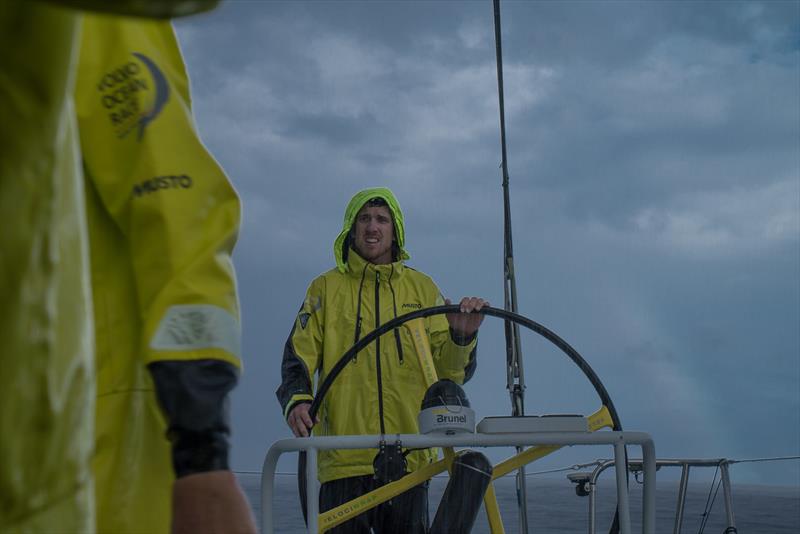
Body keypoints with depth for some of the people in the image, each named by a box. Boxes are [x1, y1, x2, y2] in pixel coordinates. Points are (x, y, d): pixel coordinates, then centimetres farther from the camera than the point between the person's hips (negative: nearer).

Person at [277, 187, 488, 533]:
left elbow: (450, 372, 12)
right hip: (344, 461, -1)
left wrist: (462, 338, -9)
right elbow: (298, 359, 4)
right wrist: (296, 401, -16)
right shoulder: (326, 289, 11)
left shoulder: (423, 288, 15)